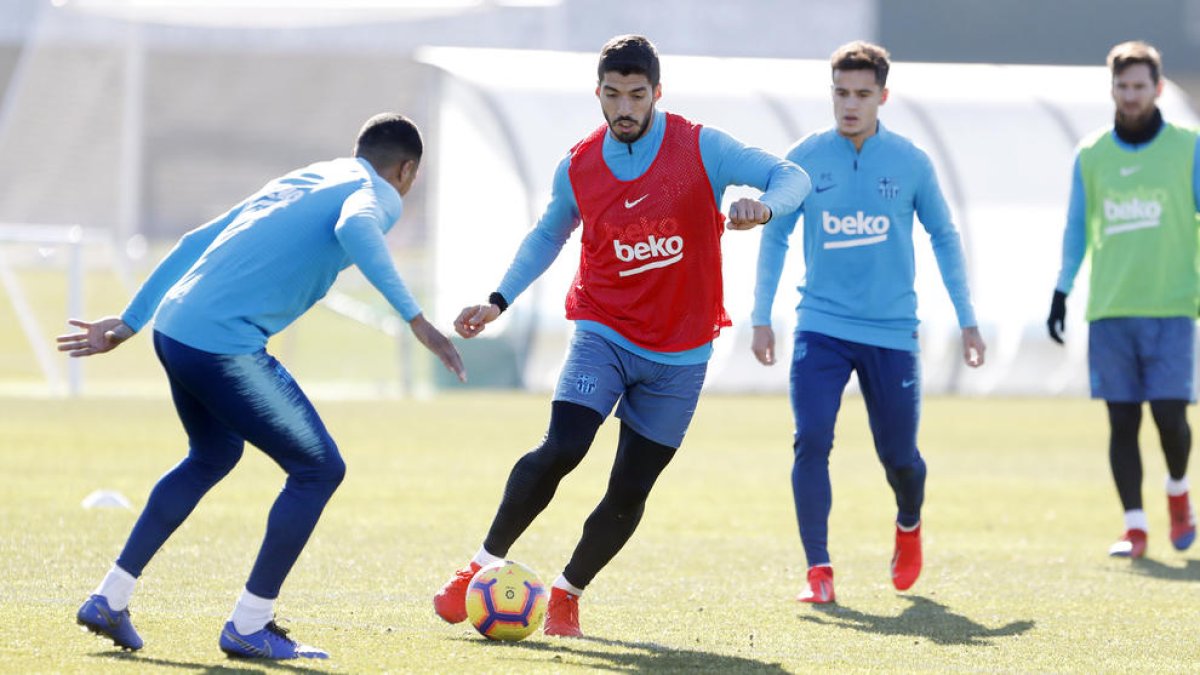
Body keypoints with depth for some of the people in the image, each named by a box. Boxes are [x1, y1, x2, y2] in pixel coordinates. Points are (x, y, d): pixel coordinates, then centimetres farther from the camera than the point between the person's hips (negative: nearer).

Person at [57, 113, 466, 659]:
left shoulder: (298, 182, 26)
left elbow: (198, 242, 26)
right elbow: (355, 229, -24)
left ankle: (109, 601, 31)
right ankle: (249, 627, 7)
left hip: (173, 329, 9)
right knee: (319, 469, 4)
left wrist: (130, 322, 30)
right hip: (225, 345, -9)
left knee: (213, 457, 30)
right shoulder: (377, 194, 2)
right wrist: (415, 319, -26)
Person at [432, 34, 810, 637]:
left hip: (680, 354, 0)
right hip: (604, 332, 0)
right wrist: (498, 301, 9)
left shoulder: (702, 149, -10)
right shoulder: (577, 167, -1)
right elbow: (547, 236, 18)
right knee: (560, 451, -21)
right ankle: (482, 569, -8)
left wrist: (763, 207, -33)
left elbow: (792, 178, -11)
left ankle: (568, 593, 22)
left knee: (629, 491, 1)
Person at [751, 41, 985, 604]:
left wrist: (967, 321, 8)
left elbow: (944, 239, 9)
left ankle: (909, 527, 41)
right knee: (811, 442, -16)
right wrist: (761, 317, 3)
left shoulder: (910, 162, -1)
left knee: (898, 456, 7)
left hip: (892, 332, 0)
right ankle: (818, 571, -10)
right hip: (821, 326, 0)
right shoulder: (804, 159, -1)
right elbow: (774, 238, 8)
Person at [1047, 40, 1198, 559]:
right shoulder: (1091, 156, 8)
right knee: (1122, 419, -1)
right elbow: (1077, 229, 16)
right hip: (1109, 310, 2)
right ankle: (1134, 527, 5)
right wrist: (1061, 292, 12)